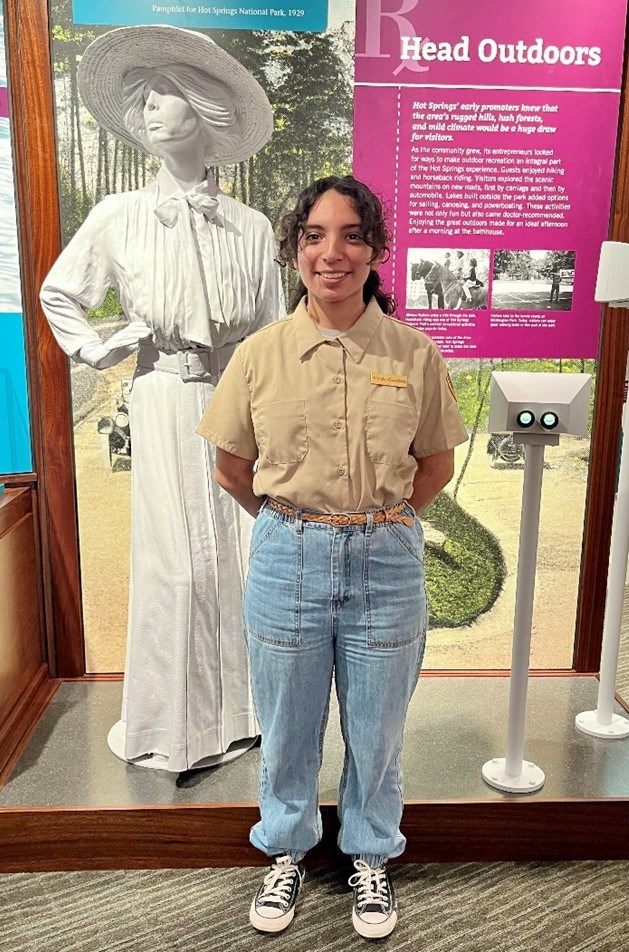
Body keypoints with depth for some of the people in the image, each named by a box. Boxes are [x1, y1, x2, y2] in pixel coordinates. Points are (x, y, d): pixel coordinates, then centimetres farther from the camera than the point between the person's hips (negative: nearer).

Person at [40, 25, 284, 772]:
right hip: (166, 406, -1)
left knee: (243, 557, 6)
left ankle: (244, 705, 27)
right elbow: (56, 294, 18)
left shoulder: (251, 227, 5)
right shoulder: (118, 218, 4)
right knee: (177, 565, 1)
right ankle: (178, 728, 19)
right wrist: (96, 352, 5)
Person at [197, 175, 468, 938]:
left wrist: (376, 520, 3)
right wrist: (290, 524, 7)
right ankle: (287, 851, 46)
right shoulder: (259, 354, -5)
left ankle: (370, 856, 45)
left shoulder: (416, 353, -6)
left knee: (376, 728, 17)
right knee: (287, 726, 18)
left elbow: (436, 464, 6)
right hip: (287, 560, 1)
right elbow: (231, 468, 5)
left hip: (386, 562, 0)